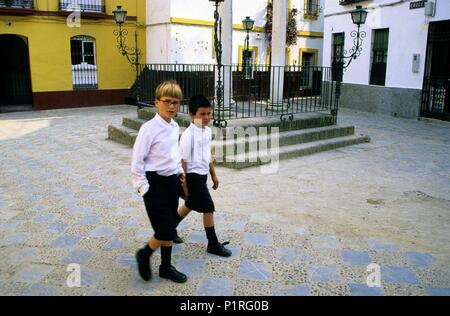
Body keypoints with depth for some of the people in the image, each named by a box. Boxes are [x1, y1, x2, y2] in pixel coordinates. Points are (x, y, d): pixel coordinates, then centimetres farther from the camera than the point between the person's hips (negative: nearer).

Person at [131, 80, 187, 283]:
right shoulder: (149, 128, -17)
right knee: (166, 232, -6)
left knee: (169, 229, 14)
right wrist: (144, 188, -15)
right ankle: (144, 255, 23)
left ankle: (166, 267, 31)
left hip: (172, 181, 7)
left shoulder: (175, 127, 5)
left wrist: (180, 171, 13)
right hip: (155, 183, -7)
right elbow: (136, 162, -15)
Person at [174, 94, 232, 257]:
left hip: (202, 175, 9)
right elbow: (182, 161, -18)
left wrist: (214, 175, 19)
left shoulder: (207, 131, 5)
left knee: (190, 205, 22)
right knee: (209, 208, -2)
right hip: (193, 176, -9)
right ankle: (213, 244, 14)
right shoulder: (188, 135, -21)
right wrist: (183, 184, -16)